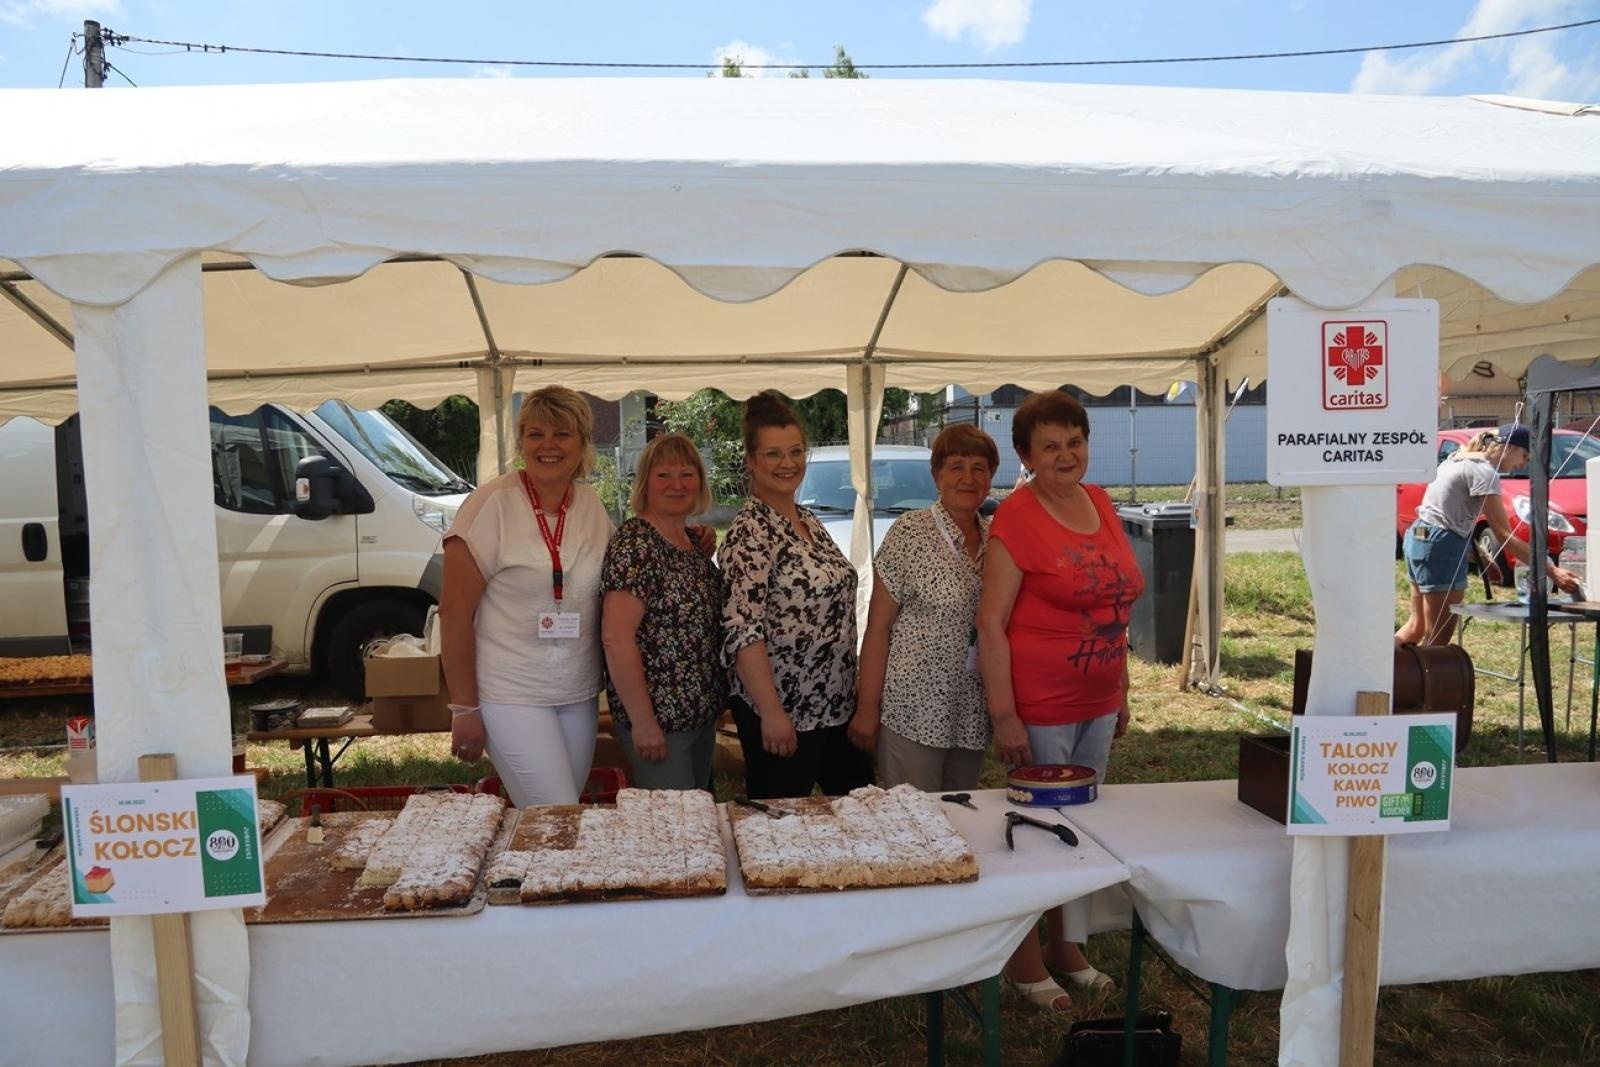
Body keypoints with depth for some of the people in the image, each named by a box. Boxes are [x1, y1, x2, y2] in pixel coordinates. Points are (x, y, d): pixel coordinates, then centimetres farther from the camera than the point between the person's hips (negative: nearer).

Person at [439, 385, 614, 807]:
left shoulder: (592, 505, 3)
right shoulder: (493, 503, -12)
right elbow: (455, 612, -11)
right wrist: (464, 709, -11)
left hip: (580, 696, 5)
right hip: (511, 697, -5)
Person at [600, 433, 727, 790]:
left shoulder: (692, 540, 8)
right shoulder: (635, 545, -18)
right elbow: (616, 637, -23)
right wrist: (643, 722, -21)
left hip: (703, 713, 9)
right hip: (659, 719, -8)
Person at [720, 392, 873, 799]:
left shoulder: (808, 520, 9)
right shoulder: (749, 532, -17)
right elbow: (743, 630, -22)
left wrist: (859, 688, 15)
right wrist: (771, 713, -24)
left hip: (839, 703, 9)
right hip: (783, 712, -8)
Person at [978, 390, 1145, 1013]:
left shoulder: (1100, 504, 6)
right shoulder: (1017, 517, -15)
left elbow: (1114, 607, 14)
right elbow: (991, 622, -16)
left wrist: (1122, 690, 15)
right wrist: (1004, 716, -19)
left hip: (1098, 705, 7)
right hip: (1040, 709, -7)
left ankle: (1066, 945, 36)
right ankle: (1024, 960, 26)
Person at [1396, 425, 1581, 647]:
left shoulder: (1460, 458, 13)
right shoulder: (1484, 472, -14)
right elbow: (1504, 536, -17)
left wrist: (1478, 553, 13)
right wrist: (1552, 571, -19)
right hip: (1441, 546, -10)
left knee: (1417, 625, 19)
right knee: (1438, 637, -4)